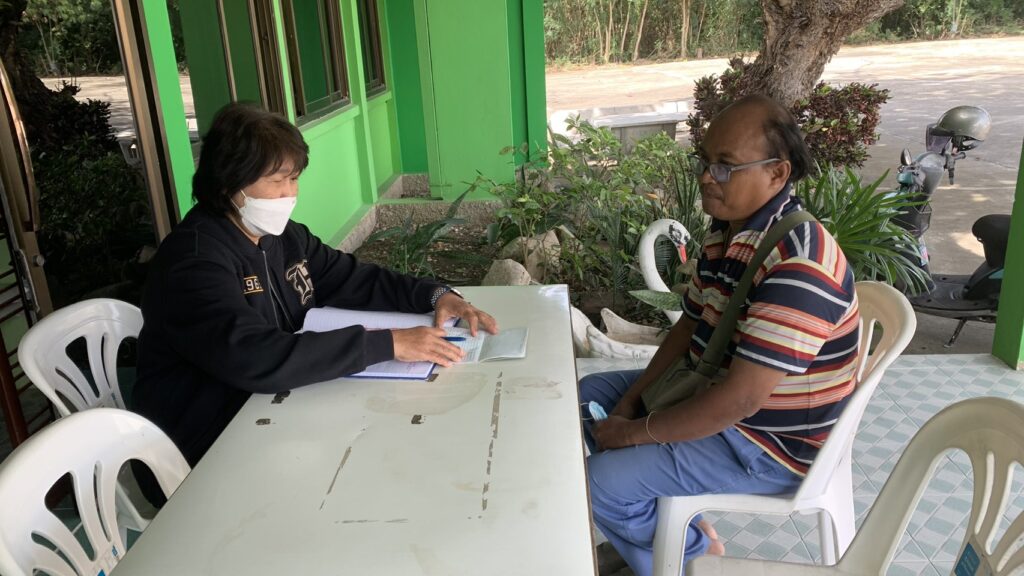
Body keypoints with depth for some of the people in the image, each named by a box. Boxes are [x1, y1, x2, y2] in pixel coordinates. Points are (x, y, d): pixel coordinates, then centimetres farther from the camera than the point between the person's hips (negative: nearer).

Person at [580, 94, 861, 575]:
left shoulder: (797, 265, -32)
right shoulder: (726, 232, -1)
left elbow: (741, 400, -33)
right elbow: (690, 326, 10)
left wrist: (634, 433, -21)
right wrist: (632, 402, -2)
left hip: (768, 445, -9)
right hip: (713, 394, 10)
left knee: (602, 482, -17)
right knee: (592, 394, 16)